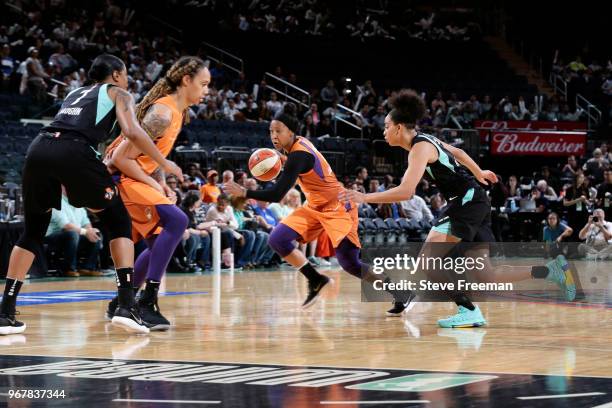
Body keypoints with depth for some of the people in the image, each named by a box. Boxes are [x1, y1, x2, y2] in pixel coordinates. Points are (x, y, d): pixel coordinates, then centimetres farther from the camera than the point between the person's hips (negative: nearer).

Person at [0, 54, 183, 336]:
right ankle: (126, 306, -2)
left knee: (33, 231, 20)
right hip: (75, 153, -5)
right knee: (119, 223, 11)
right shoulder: (118, 93, 21)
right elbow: (132, 132, 3)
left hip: (39, 148, 5)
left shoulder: (74, 94, 37)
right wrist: (164, 164, 13)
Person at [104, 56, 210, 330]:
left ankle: (120, 303, 27)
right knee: (176, 220, -26)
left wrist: (163, 185, 6)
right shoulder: (163, 113, -20)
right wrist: (154, 184, -15)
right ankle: (147, 303, -26)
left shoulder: (178, 112, 11)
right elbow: (122, 157, -23)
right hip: (121, 177, -11)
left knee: (160, 243, 15)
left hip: (132, 177, 11)